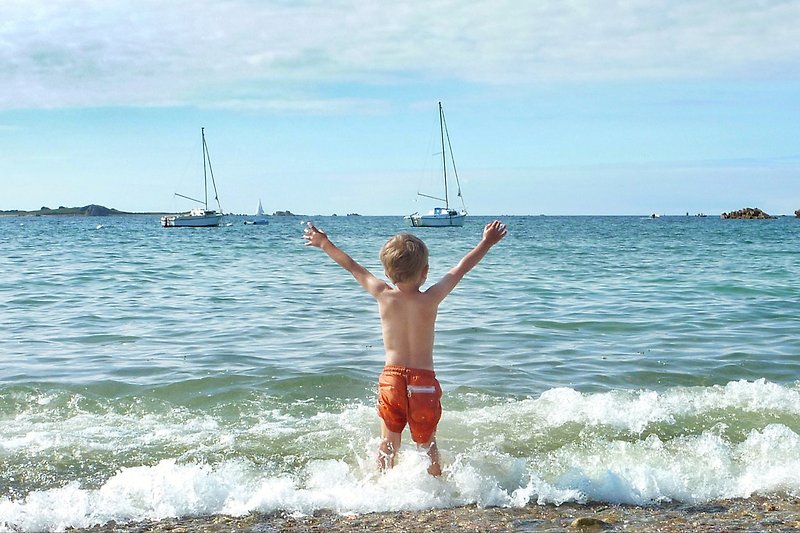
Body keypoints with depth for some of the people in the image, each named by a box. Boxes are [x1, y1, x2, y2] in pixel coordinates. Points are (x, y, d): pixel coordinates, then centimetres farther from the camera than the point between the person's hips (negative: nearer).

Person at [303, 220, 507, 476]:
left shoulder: (383, 296, -5)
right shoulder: (431, 299, -10)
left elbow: (352, 266, 10)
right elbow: (461, 269, 2)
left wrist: (324, 244, 23)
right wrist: (487, 242, 14)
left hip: (391, 379, 1)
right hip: (424, 381, -1)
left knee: (388, 443, 13)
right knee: (426, 443, 14)